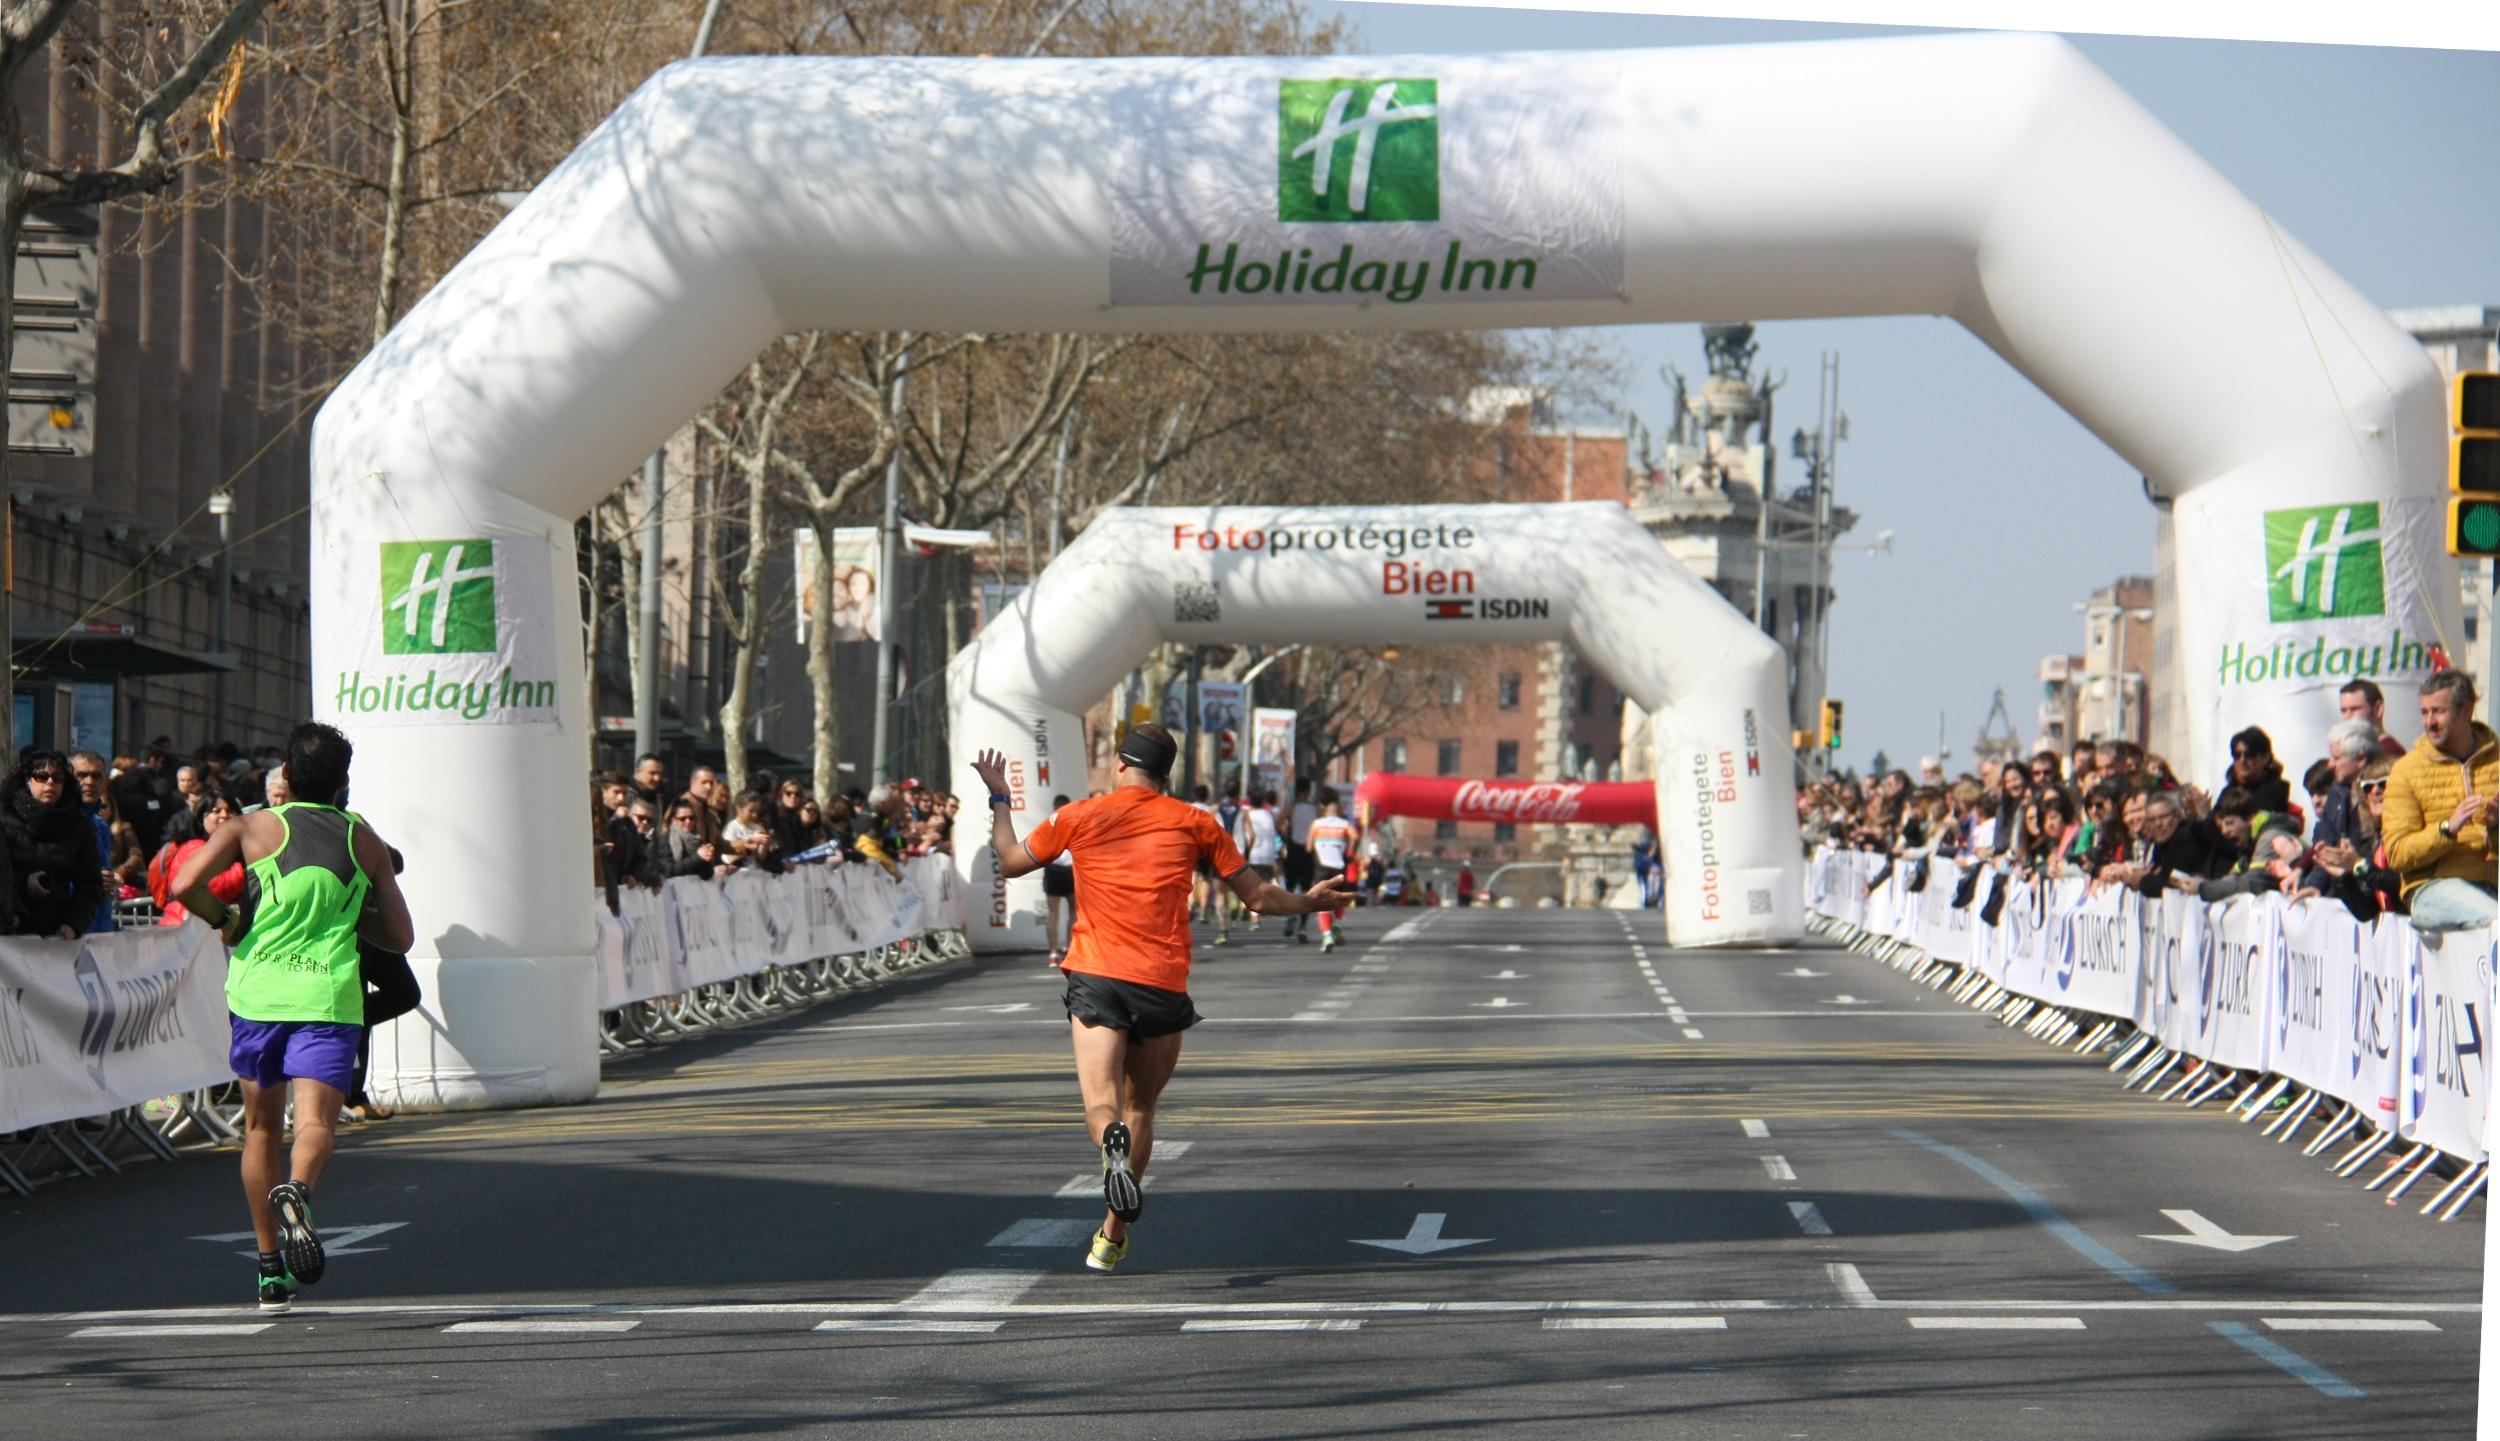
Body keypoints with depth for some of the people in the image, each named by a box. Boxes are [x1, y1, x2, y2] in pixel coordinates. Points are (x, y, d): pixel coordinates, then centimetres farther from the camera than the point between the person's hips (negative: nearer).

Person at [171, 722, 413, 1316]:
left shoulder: (253, 828, 5)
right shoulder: (365, 842, 11)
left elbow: (185, 885, -10)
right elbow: (400, 936, 15)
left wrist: (226, 920, 8)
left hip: (259, 991, 1)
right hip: (329, 998, -1)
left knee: (261, 1127, 17)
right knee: (315, 1122, -13)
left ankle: (271, 1273, 20)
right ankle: (296, 1191, -48)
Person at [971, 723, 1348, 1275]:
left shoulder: (1080, 818, 6)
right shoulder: (1194, 822, 8)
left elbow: (1009, 861, 19)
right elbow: (1259, 897, 13)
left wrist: (999, 800, 35)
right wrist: (1310, 901, 32)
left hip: (1096, 980, -1)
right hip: (1164, 986, 1)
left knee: (1101, 1103, -10)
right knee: (1141, 1109, 16)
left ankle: (1113, 1145, -46)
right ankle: (1113, 1236, 19)